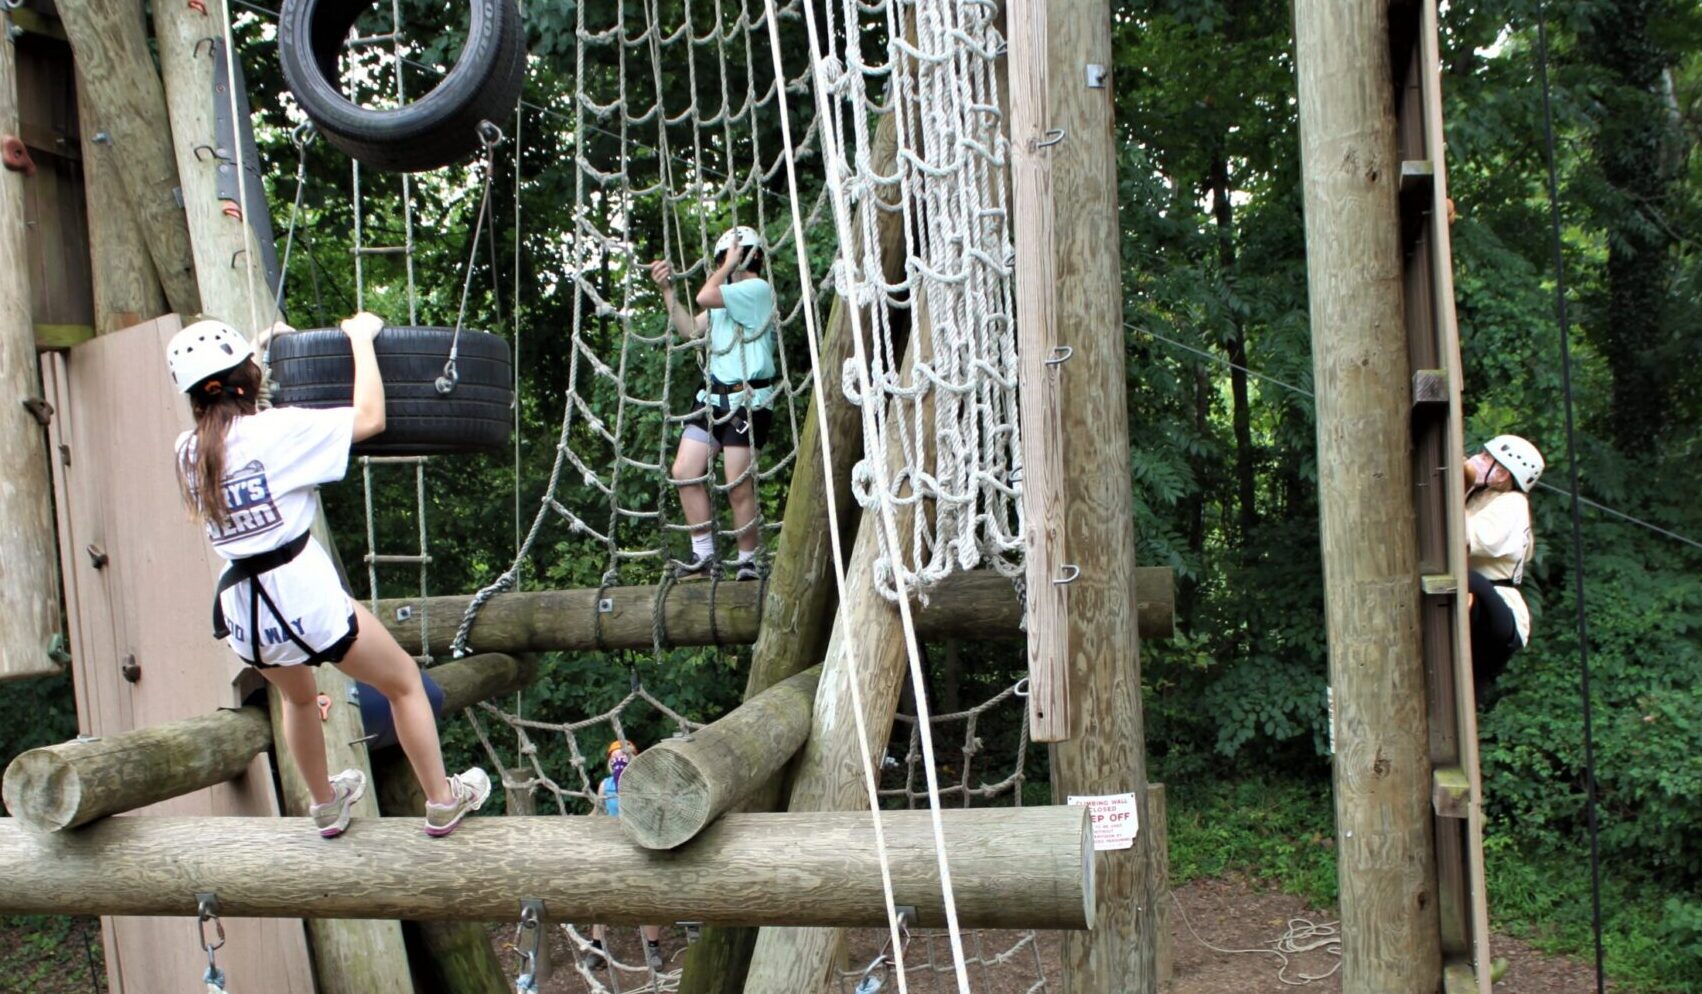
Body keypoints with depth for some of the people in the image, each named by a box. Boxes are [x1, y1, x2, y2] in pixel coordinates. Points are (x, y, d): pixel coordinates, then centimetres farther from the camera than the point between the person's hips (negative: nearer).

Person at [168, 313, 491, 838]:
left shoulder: (188, 450, 6)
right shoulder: (274, 430, -12)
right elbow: (369, 418, -10)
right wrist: (361, 337, 1)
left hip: (243, 611, 7)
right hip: (303, 592, -6)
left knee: (299, 698, 34)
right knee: (404, 682, 15)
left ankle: (325, 806, 50)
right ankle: (442, 802, 24)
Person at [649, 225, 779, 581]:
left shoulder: (758, 289, -7)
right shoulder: (730, 297, 24)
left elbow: (704, 297, -18)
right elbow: (692, 328, 25)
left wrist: (729, 266, -2)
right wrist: (667, 290, 18)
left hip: (747, 400, -9)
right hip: (714, 396, 9)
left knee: (739, 486, -6)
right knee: (684, 473, 1)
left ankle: (748, 561, 8)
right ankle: (704, 555, 9)